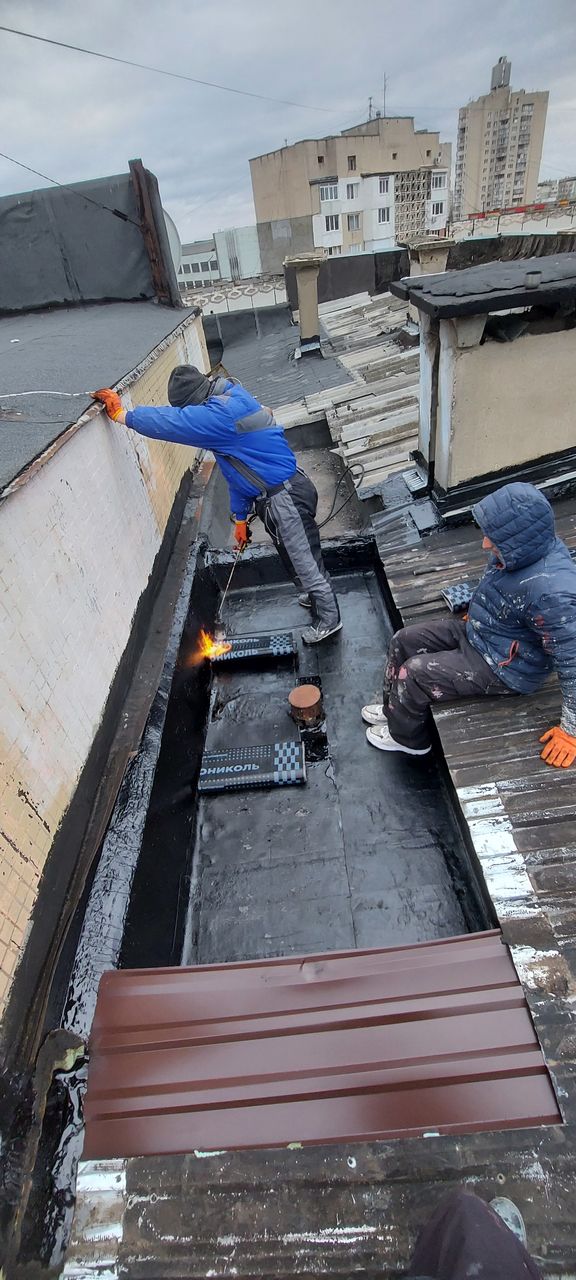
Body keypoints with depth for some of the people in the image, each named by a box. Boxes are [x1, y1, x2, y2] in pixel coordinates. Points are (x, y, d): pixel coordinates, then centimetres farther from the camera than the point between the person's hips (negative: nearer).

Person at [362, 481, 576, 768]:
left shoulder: (552, 593, -37)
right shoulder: (528, 547, -12)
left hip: (504, 668, -8)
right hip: (476, 632, 9)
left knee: (415, 672, -14)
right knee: (403, 640, 7)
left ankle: (407, 736, 16)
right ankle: (394, 708, 29)